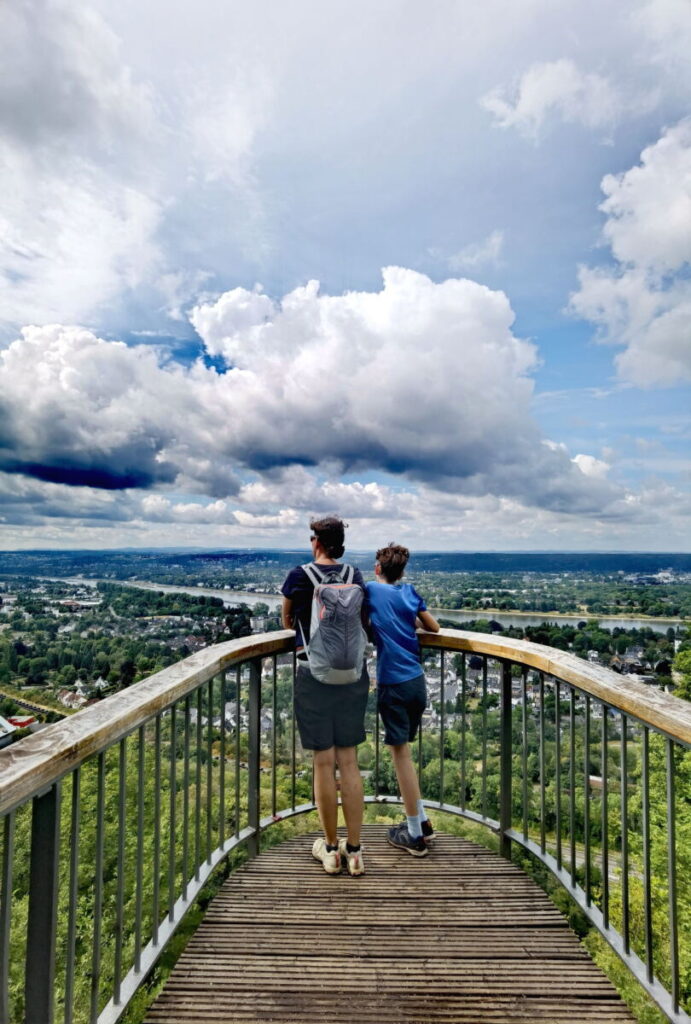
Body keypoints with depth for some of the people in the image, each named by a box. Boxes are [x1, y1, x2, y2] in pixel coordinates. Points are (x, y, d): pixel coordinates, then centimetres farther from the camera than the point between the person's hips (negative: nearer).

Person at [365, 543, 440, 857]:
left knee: (401, 754, 6)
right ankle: (422, 821, 29)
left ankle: (415, 835, 17)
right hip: (417, 681, 5)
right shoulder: (410, 591, 8)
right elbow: (434, 628, 13)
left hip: (393, 685, -5)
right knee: (402, 750, 20)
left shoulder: (370, 590, -3)